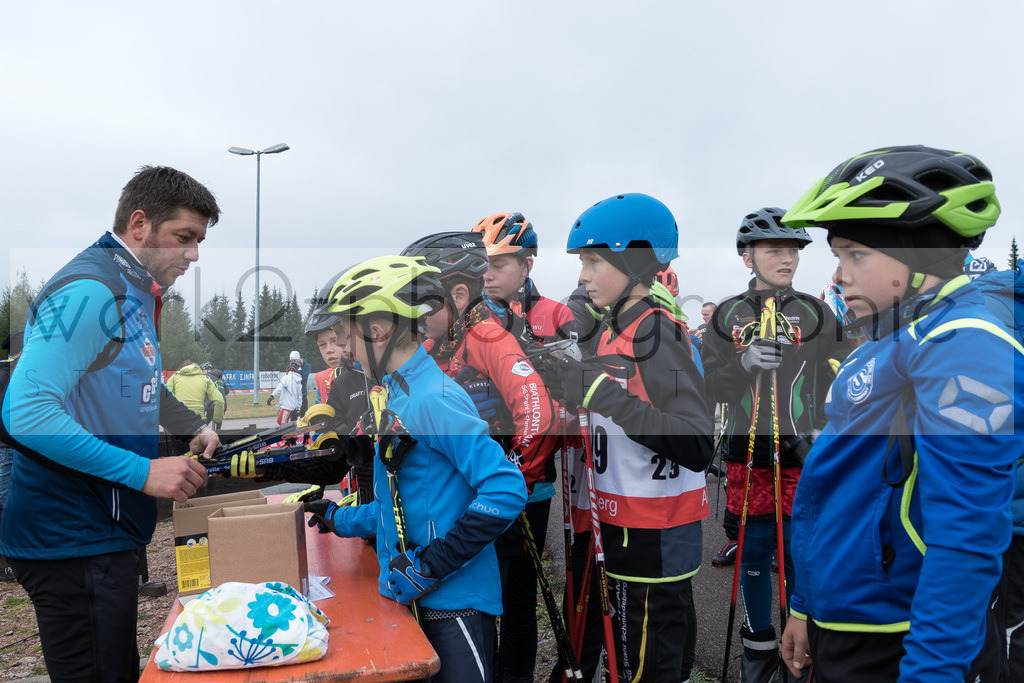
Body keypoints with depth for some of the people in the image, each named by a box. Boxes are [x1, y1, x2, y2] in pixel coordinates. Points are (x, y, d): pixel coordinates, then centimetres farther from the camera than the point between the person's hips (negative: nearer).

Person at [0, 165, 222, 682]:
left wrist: (194, 429, 11)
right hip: (74, 541, -10)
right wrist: (142, 472, -25)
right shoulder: (90, 291, -19)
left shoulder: (133, 290, 13)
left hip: (108, 531, 10)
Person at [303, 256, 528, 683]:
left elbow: (506, 490, -26)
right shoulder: (399, 397, 10)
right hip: (413, 598, 9)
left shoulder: (433, 400, -19)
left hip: (454, 603, -9)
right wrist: (340, 520, 25)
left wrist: (432, 563, -22)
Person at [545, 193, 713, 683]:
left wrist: (607, 396, -29)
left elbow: (697, 448, -26)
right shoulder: (616, 329, 9)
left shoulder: (655, 332, -18)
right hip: (633, 525, 9)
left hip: (651, 534, -9)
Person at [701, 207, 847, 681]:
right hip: (747, 455, 1)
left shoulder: (817, 314, 4)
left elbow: (837, 384, 3)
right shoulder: (728, 316, 5)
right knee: (753, 554, 10)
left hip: (804, 456, -1)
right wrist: (742, 364, -18)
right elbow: (709, 389, 0)